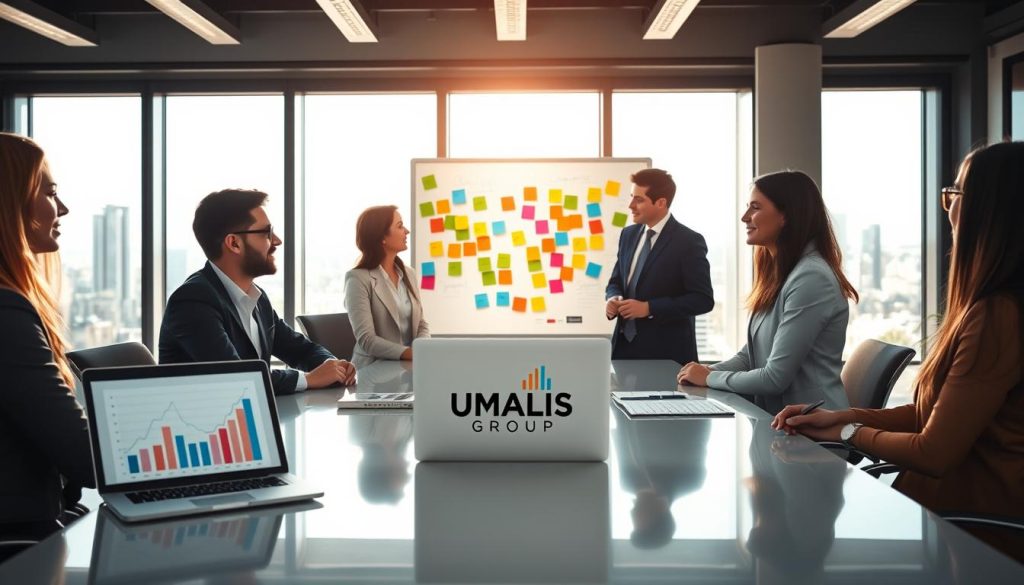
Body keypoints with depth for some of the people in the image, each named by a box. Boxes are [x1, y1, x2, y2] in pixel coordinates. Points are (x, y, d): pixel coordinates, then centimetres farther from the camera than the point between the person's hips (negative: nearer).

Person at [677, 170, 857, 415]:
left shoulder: (811, 278, -18)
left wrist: (711, 378, -7)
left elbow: (776, 376, -20)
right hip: (778, 418, 8)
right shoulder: (779, 272, 10)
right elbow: (753, 353, 15)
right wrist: (708, 371, -2)